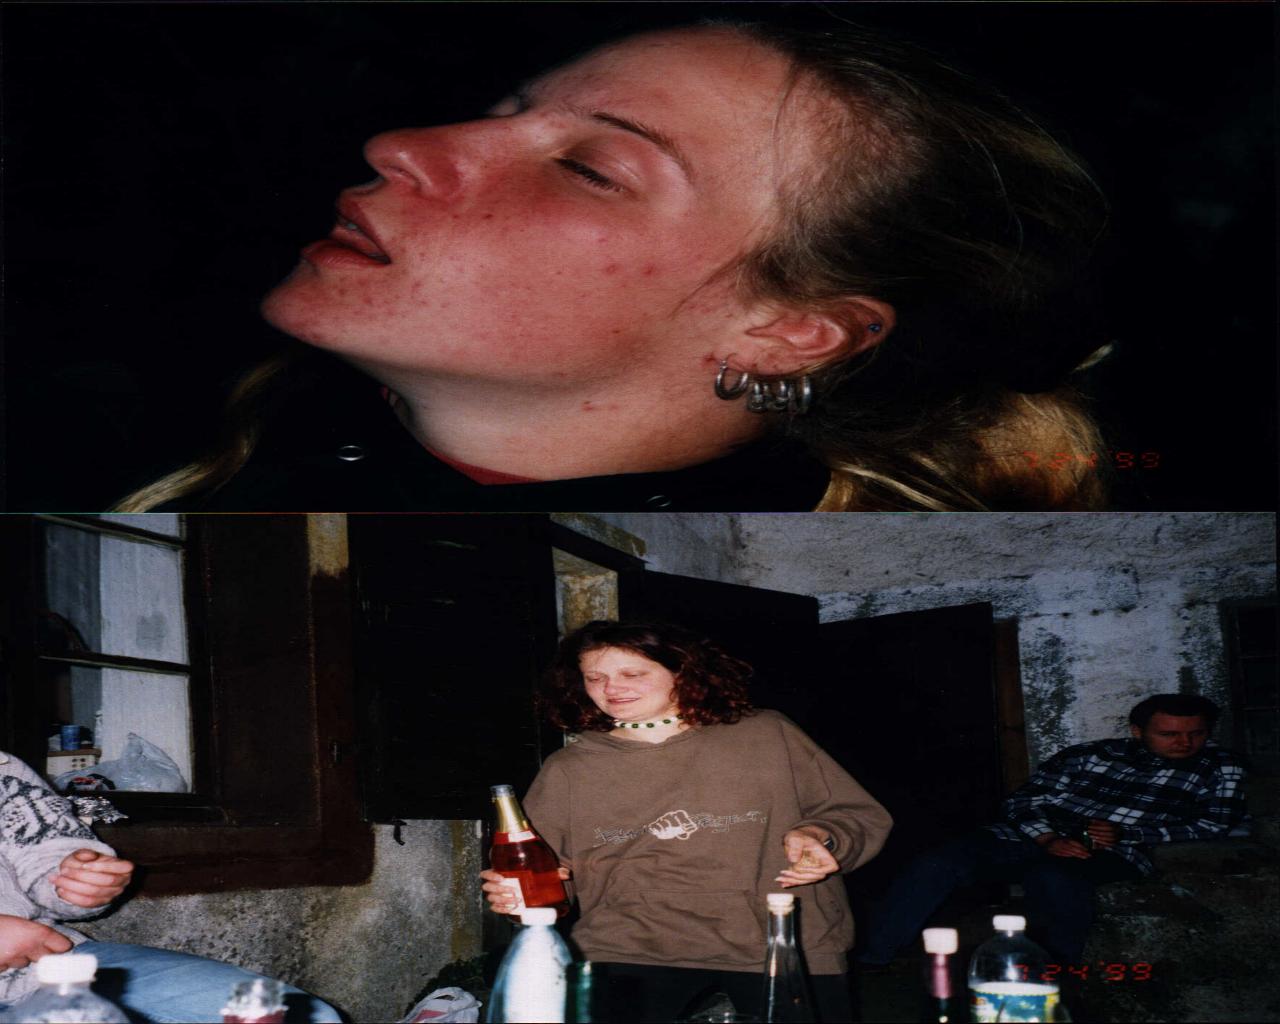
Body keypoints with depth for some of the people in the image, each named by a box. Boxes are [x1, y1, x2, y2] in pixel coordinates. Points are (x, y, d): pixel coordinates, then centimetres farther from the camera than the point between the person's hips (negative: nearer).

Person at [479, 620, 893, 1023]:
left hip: (782, 948, -1)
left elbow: (862, 817, 10)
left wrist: (818, 837, -11)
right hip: (633, 954, 1)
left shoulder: (768, 737, 5)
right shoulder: (566, 770, 9)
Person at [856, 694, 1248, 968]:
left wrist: (1124, 833, -8)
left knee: (1053, 875, -40)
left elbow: (1216, 823, -1)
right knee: (936, 863, -21)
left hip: (1113, 855, -2)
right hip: (1035, 837, 3)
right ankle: (868, 963, -22)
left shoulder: (1217, 770, 13)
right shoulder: (1090, 755, 14)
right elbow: (1025, 801, 9)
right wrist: (1049, 839, -13)